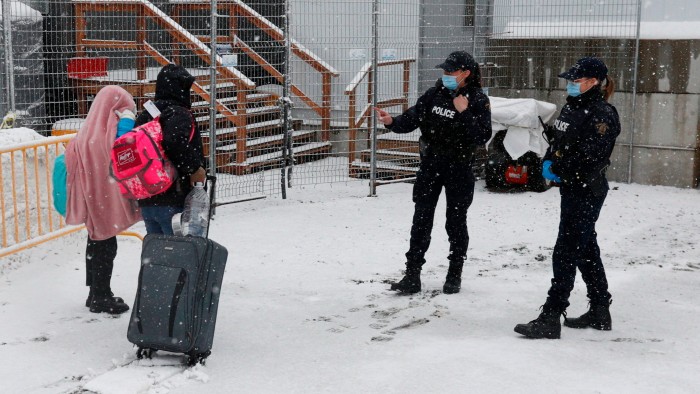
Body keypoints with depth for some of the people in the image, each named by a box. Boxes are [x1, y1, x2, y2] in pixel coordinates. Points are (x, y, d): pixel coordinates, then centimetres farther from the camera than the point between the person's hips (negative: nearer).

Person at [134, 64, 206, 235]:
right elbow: (176, 142, -29)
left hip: (147, 200, 8)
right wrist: (194, 168, -17)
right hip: (174, 199, -8)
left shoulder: (145, 116, 14)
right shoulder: (179, 114, -11)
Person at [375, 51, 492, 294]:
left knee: (456, 223, 7)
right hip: (430, 165, 3)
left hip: (459, 168, -3)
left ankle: (454, 276, 22)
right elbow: (413, 118, -1)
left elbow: (482, 137, -17)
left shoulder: (478, 101, -9)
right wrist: (392, 122, -19)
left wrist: (464, 113, -24)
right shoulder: (435, 94, 2)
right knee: (421, 221, 2)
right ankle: (412, 276, 7)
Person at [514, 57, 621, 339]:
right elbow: (557, 143, 18)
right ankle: (600, 312, 29)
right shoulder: (572, 109, 12)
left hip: (587, 193, -10)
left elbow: (590, 159, -24)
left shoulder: (601, 115, -16)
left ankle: (550, 319, -5)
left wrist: (558, 171, -14)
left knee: (566, 253, -9)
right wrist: (548, 162, -2)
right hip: (572, 189, 10)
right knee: (586, 250, 17)